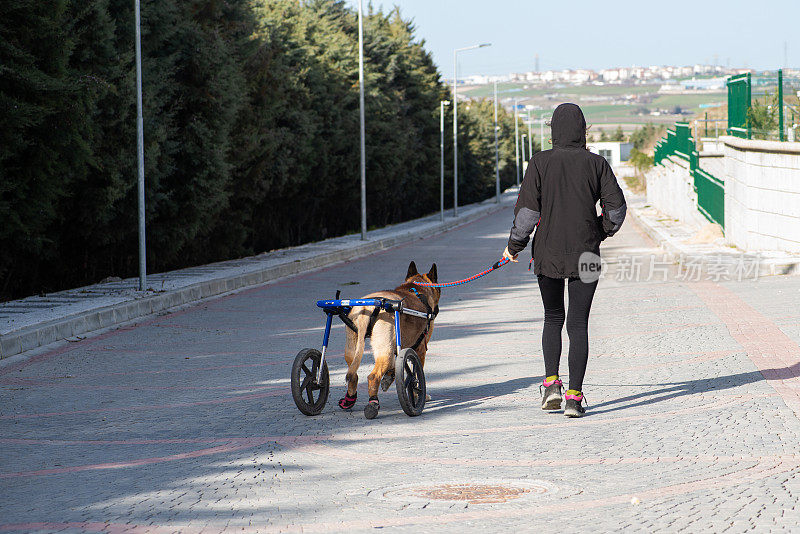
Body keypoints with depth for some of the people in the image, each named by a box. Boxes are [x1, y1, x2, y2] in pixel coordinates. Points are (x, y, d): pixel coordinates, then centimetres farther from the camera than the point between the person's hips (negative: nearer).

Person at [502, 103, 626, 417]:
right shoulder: (596, 164, -2)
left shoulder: (540, 162, -5)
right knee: (578, 324, 3)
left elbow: (527, 208, -8)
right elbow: (616, 206, -2)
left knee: (553, 319, 19)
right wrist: (603, 231, 17)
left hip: (548, 253, 0)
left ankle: (551, 382, 4)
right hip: (585, 255, 0)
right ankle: (574, 397, -5)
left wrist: (515, 245, 4)